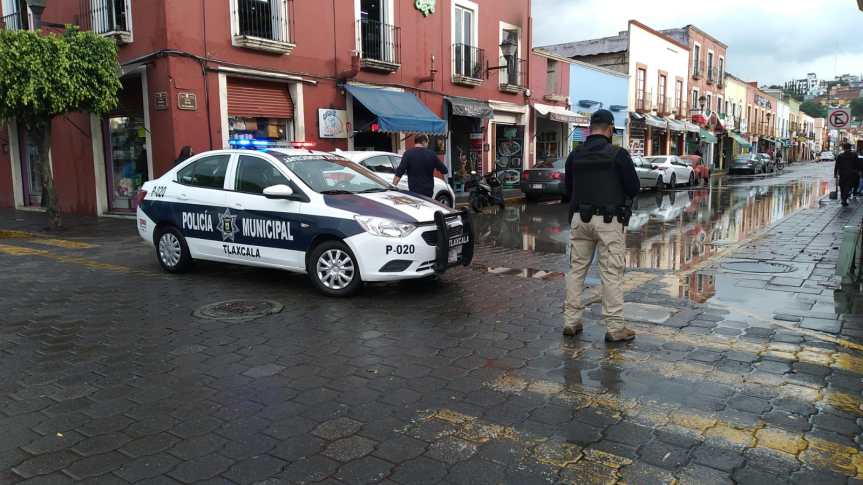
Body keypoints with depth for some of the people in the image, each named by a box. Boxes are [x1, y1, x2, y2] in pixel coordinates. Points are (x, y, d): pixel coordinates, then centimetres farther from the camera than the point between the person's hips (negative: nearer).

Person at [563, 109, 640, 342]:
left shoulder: (574, 156, 6)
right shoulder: (618, 154, -8)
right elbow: (634, 188, -4)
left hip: (580, 218, 5)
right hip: (608, 220, -4)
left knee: (576, 269, 12)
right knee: (612, 273, 0)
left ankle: (571, 321, 16)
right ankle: (615, 328, 4)